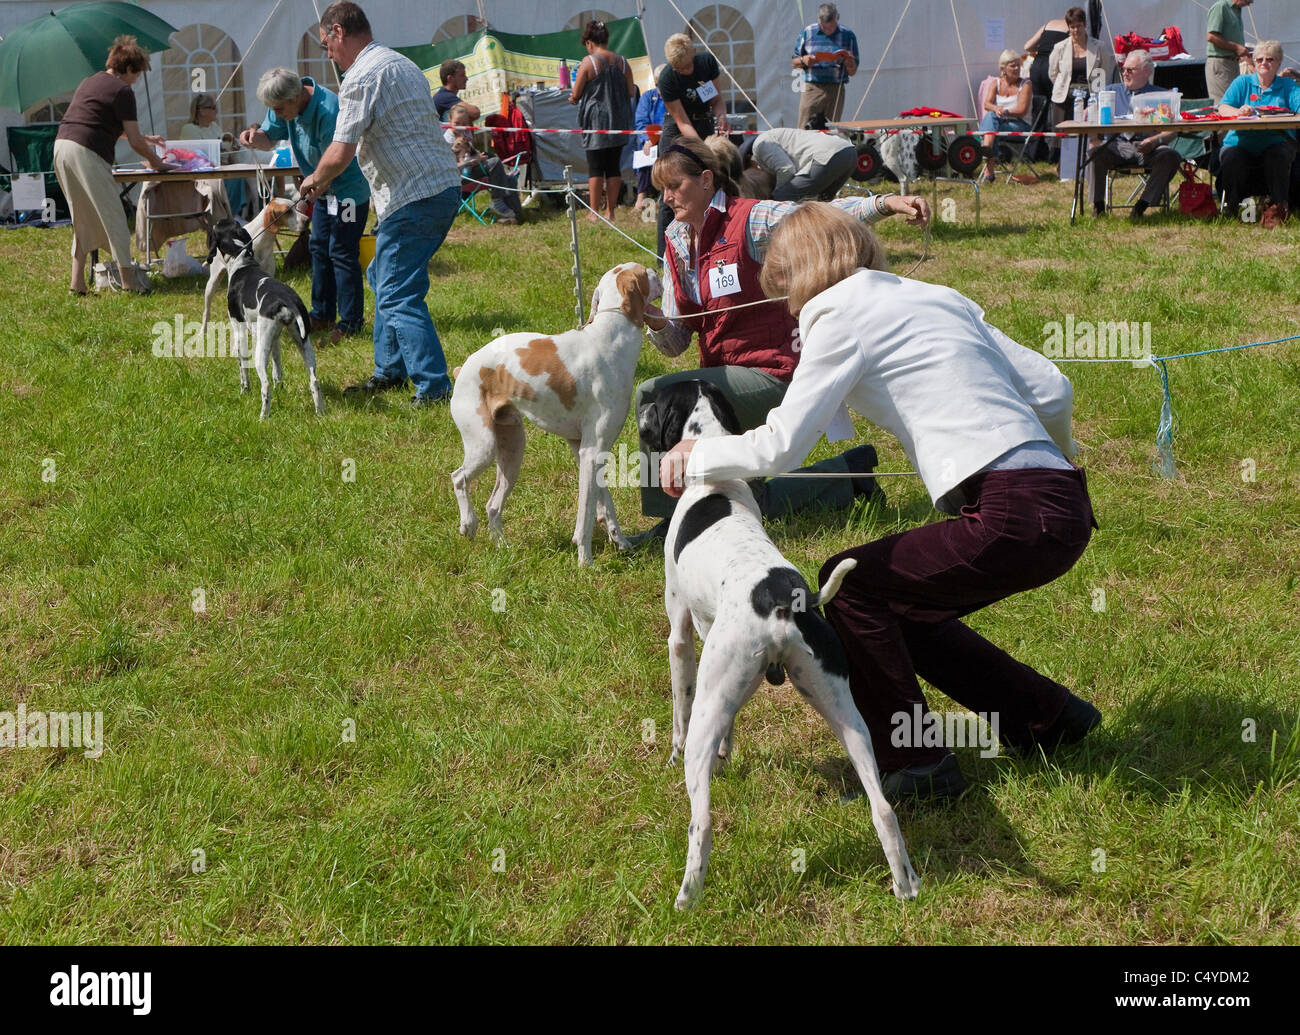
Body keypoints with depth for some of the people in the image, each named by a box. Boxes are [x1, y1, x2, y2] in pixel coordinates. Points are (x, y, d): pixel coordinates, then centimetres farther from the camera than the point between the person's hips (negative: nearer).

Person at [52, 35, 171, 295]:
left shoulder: (89, 82, 24)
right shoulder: (122, 91, -3)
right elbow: (134, 142, -4)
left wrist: (143, 138, 43)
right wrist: (156, 162, 12)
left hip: (61, 145, 9)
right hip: (87, 153, -9)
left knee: (82, 219, 16)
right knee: (113, 217, -1)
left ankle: (77, 282, 13)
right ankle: (128, 281, 1)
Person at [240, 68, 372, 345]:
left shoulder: (329, 111, -33)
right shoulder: (287, 104, -6)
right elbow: (270, 139, 4)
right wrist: (256, 136, -20)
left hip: (349, 186, -9)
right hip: (326, 187, 9)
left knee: (342, 253, -8)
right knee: (319, 248, 14)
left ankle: (350, 322, -2)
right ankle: (322, 315, 24)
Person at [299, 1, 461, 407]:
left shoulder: (363, 77, -13)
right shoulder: (400, 64, 19)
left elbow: (340, 153, -20)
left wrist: (315, 180, 2)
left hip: (413, 198, -10)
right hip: (444, 187, 10)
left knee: (398, 296, -9)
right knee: (384, 278, 21)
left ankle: (435, 389, -11)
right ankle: (389, 371, 28)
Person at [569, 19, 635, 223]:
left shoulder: (588, 62, -9)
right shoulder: (622, 62, 3)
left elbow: (575, 95, -7)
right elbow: (631, 92, 8)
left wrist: (573, 98, 16)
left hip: (595, 120, -4)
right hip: (618, 121, 4)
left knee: (595, 168, 1)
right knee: (613, 167, 9)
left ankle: (594, 212, 1)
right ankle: (610, 210, 11)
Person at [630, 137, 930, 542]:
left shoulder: (750, 220, -11)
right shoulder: (677, 244, 9)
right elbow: (676, 342, 7)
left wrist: (886, 202, -44)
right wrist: (656, 324, -17)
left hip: (771, 375, -9)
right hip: (727, 377, 9)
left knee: (653, 396, -22)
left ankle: (671, 518, -12)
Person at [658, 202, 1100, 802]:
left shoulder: (842, 318, 0)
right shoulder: (936, 297, 22)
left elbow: (779, 448, -5)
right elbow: (1051, 389, 20)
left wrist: (695, 458, 12)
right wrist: (1059, 459, 40)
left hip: (1014, 516, -8)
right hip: (1065, 507, 8)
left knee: (850, 584, 7)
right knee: (904, 607, 22)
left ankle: (913, 766, 10)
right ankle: (1048, 718, 29)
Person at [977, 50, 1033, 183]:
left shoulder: (1025, 85, 3)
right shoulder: (995, 83, 13)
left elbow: (1022, 110, -9)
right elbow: (987, 104, -5)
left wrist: (1006, 112, -25)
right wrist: (996, 109, -28)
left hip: (1019, 125, -3)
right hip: (996, 123, 3)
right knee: (991, 115, -33)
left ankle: (989, 171, -41)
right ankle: (987, 147, -55)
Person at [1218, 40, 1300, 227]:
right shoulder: (1242, 82, 17)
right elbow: (1223, 109, 2)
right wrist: (1239, 111, -22)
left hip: (1275, 143, 0)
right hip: (1241, 142, 0)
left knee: (1279, 155, -35)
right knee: (1230, 158, -33)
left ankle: (1278, 208, -25)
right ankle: (1231, 206, -14)